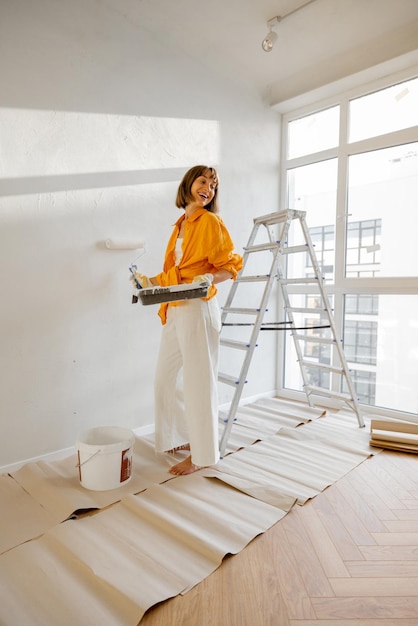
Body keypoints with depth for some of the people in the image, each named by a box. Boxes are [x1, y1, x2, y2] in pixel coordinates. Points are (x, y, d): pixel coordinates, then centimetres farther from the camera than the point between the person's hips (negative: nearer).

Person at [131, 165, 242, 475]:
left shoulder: (211, 221, -2)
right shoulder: (181, 224, 19)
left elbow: (230, 265, -6)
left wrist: (209, 279, -24)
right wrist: (152, 282, 12)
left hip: (198, 309, -8)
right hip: (174, 311, 8)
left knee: (199, 381, -1)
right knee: (166, 377, 14)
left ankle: (202, 454, 16)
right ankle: (185, 436, 32)